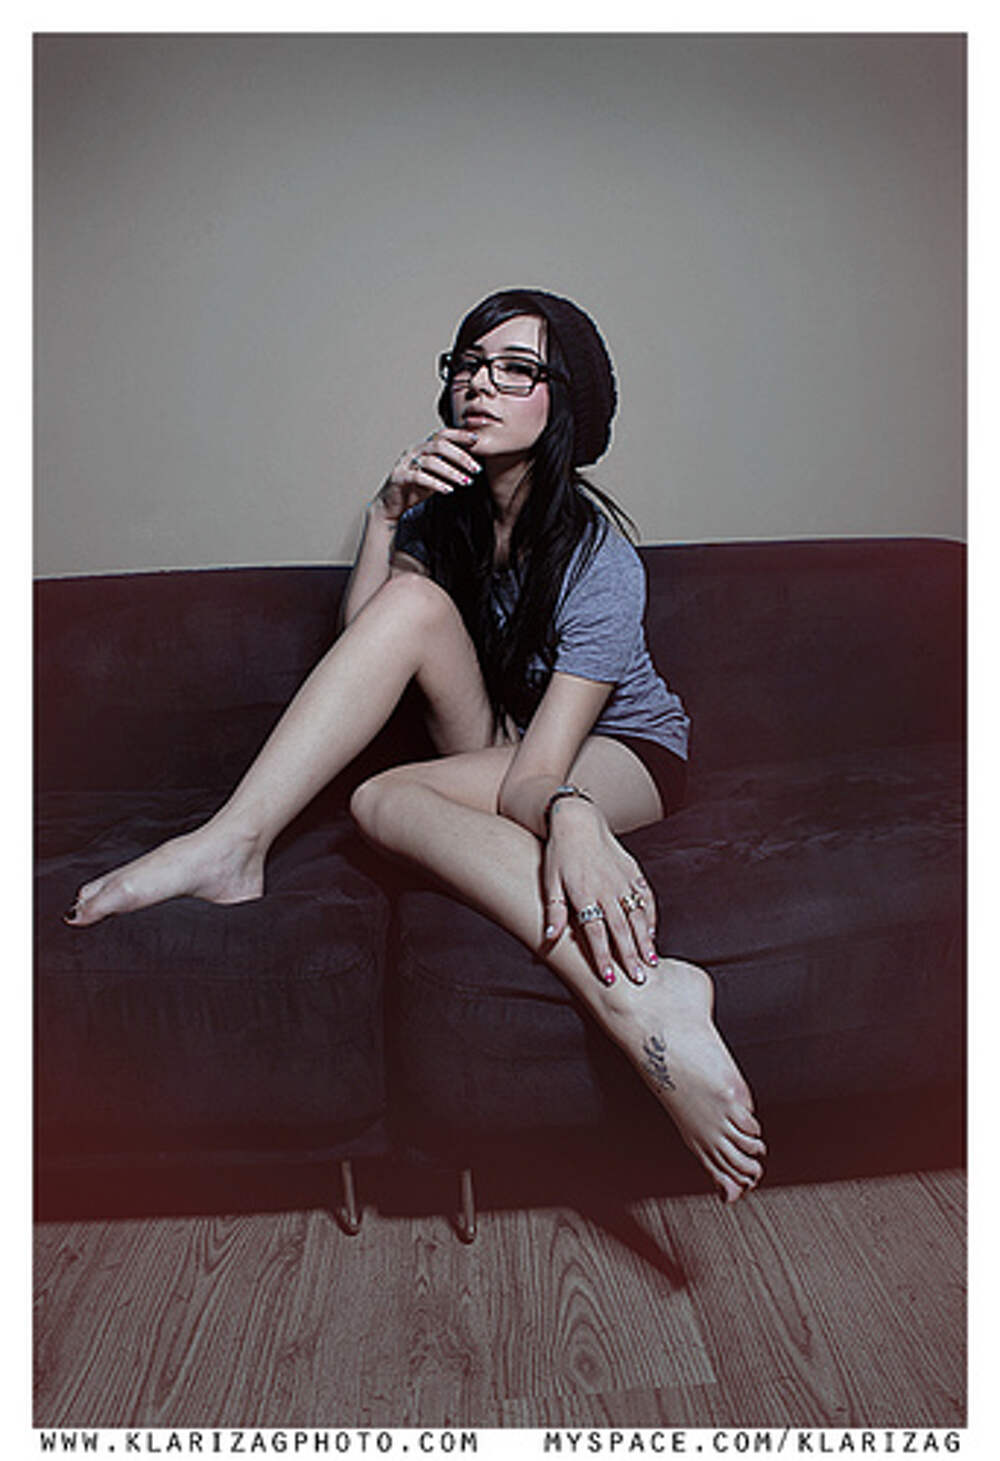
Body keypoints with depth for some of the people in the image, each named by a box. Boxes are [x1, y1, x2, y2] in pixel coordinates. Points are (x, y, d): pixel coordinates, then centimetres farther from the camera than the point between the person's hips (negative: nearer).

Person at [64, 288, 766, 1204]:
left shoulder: (598, 558, -23)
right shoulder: (441, 503, -5)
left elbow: (539, 773, -32)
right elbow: (362, 643, -11)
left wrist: (570, 816, -55)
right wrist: (384, 515, -21)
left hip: (624, 751, -5)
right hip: (497, 751, 6)